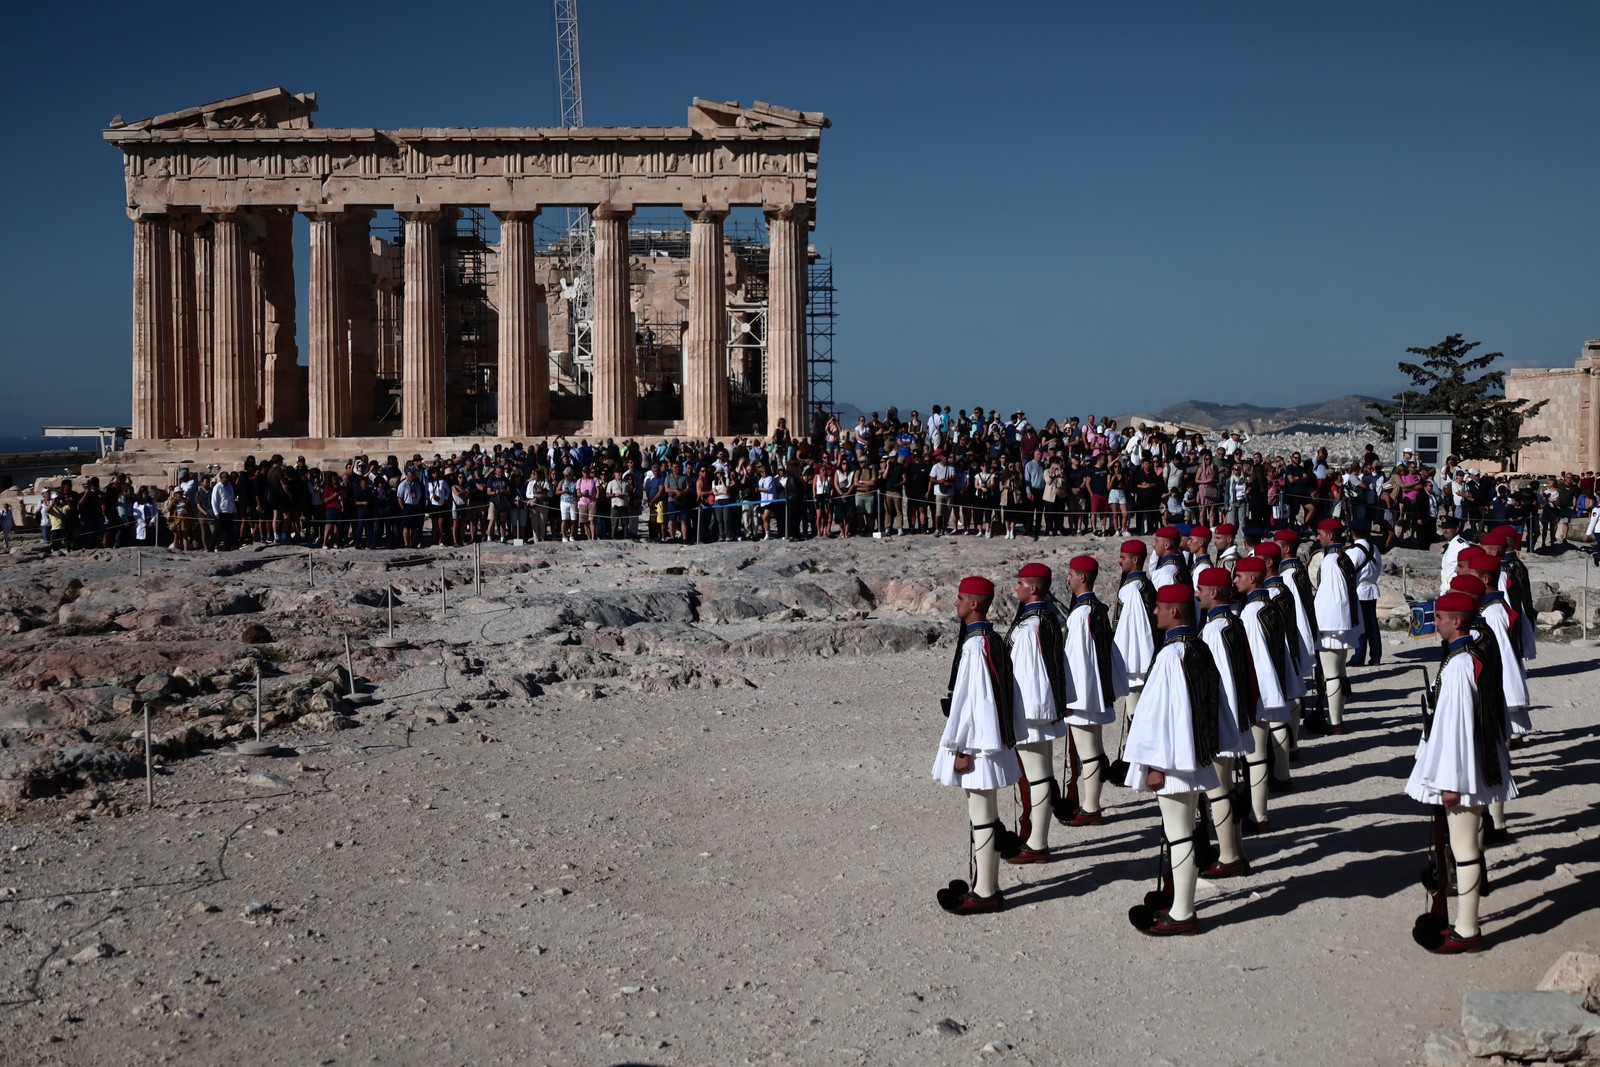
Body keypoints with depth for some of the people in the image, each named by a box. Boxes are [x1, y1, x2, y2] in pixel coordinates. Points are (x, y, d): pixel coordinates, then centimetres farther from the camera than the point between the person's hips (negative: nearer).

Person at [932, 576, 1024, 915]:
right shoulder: (992, 639, 9)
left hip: (977, 743, -10)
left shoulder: (974, 645, -21)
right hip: (991, 738, 10)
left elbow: (971, 699, -22)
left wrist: (962, 748, -18)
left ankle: (985, 893, 7)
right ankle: (984, 883, 28)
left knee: (982, 819, -1)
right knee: (983, 816, 18)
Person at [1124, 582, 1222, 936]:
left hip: (1174, 759, -9)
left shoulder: (1171, 655, -20)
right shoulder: (1201, 650, 7)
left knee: (1178, 836, -2)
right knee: (1182, 832, 19)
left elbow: (1160, 712, -21)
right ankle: (1180, 897, 31)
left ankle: (1181, 915, 5)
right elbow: (1211, 702, 15)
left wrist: (1155, 764, -17)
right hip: (1197, 756, 9)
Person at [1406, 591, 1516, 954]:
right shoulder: (1471, 657, 8)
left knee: (1463, 849, -1)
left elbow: (1456, 726, -23)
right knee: (1466, 845, 19)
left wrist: (1450, 782, -19)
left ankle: (1466, 932, 7)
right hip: (1477, 767, 10)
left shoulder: (1458, 666, -22)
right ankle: (1466, 923, 30)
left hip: (1463, 771, -10)